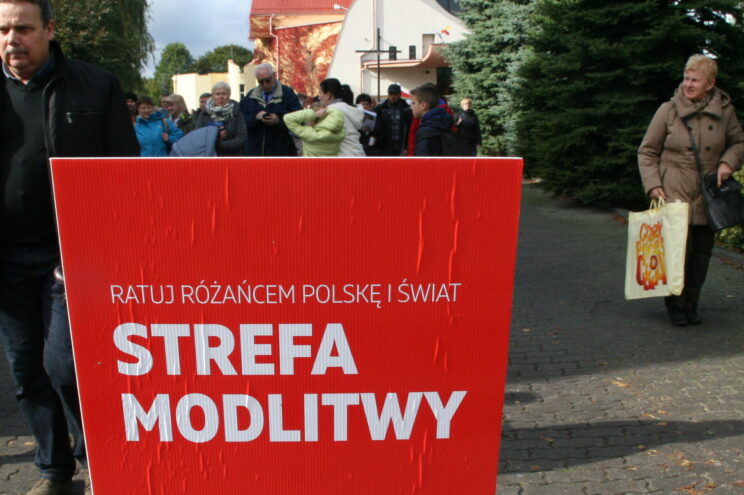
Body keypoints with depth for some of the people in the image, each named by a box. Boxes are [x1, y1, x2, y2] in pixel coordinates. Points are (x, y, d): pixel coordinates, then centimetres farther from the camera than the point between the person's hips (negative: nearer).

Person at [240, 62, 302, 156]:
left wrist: (279, 120, -20)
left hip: (281, 151, -3)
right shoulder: (250, 96, 13)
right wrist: (255, 117, -12)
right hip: (255, 151, 3)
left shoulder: (287, 93, 1)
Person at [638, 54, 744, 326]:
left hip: (708, 199, 3)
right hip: (674, 196, -3)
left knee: (701, 255, 7)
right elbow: (647, 152, 2)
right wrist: (653, 185, -8)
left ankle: (691, 304, 24)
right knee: (678, 251, -6)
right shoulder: (668, 110, -2)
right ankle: (675, 305, 13)